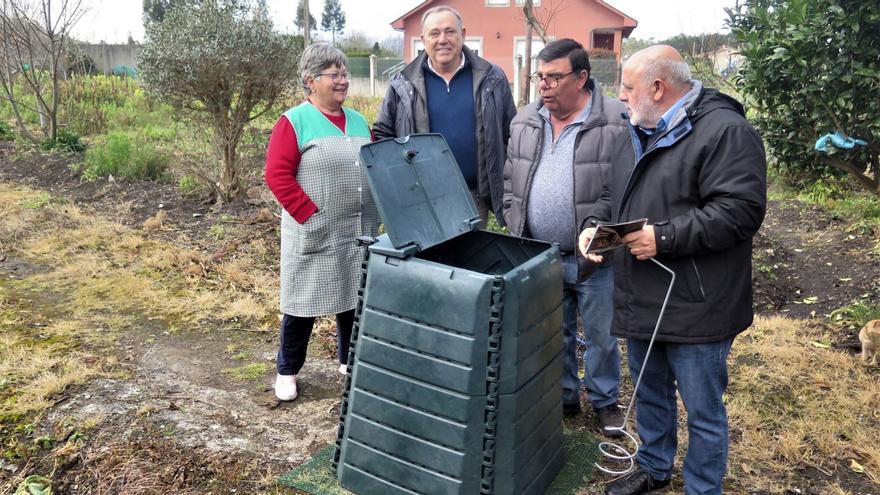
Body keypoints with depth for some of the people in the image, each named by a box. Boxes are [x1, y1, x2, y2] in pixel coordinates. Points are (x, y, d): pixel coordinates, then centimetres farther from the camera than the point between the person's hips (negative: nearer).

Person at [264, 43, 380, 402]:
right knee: (303, 302, 5)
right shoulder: (294, 121, -6)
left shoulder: (358, 121, 12)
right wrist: (310, 215, -16)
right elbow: (277, 174, -13)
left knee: (355, 297, 14)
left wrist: (374, 213, 7)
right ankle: (287, 370, 22)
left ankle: (350, 361, 33)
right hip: (315, 234, -5)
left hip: (359, 232, 6)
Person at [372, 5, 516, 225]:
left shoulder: (491, 79, 4)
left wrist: (511, 193, 4)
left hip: (475, 197, 1)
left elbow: (511, 136, 8)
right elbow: (382, 135, 10)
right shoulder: (403, 84, 3)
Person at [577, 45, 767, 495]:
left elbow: (740, 210, -22)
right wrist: (595, 223, 0)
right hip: (641, 301, 8)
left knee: (703, 411, 9)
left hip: (695, 309, -8)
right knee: (649, 394, 24)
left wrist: (664, 237, -25)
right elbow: (615, 196, 20)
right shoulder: (640, 132, 13)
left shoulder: (724, 130, -14)